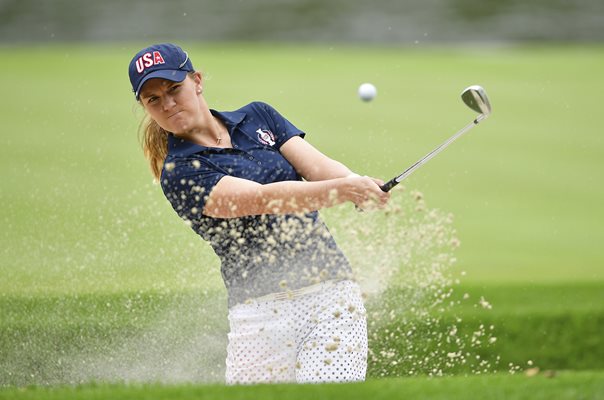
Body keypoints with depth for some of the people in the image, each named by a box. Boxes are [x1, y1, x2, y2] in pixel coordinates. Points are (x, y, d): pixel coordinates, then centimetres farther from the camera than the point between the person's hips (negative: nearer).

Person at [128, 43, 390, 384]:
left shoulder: (258, 117, 14)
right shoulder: (179, 173, -2)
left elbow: (316, 166, -1)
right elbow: (263, 199, -16)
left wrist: (363, 186, -24)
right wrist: (342, 190, -30)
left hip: (331, 291, 2)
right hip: (262, 313, -2)